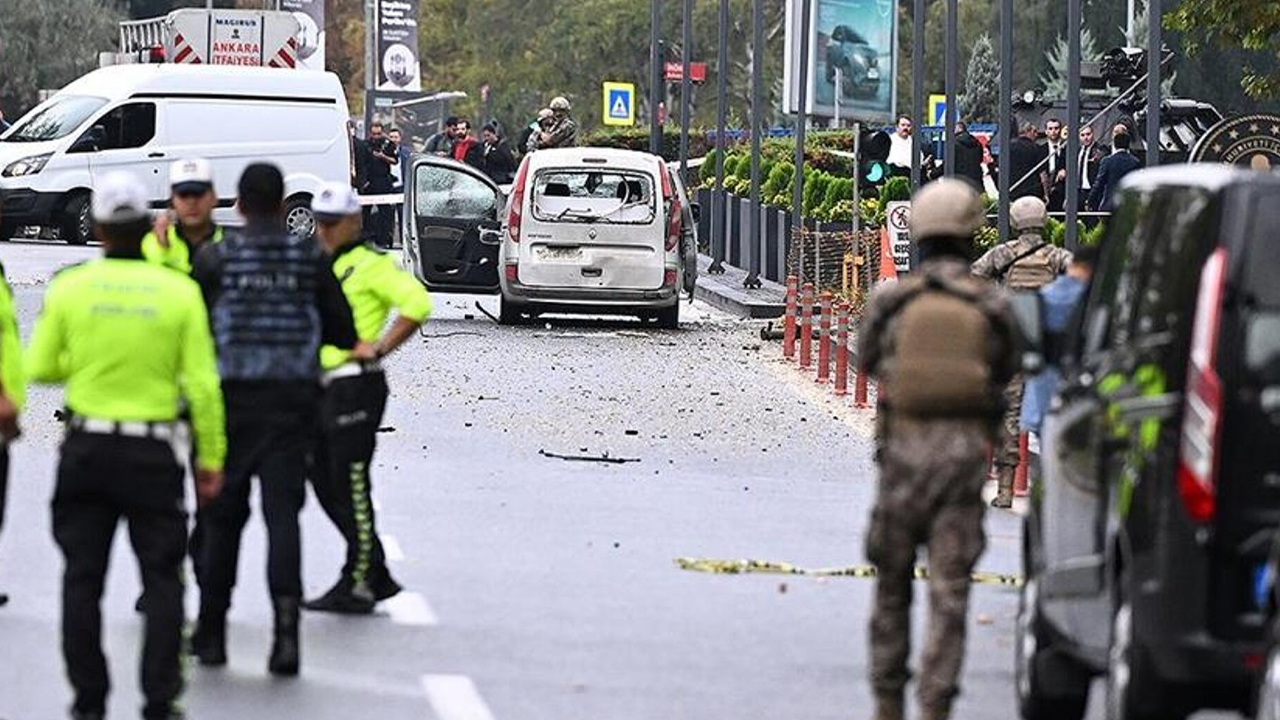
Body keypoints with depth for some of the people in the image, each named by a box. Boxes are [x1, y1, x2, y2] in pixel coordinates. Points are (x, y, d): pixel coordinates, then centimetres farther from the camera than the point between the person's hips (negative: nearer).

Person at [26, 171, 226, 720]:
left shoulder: (69, 288, -5)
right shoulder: (179, 291, -6)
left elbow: (40, 368, 3)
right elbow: (201, 385, -6)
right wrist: (211, 458, 2)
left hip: (87, 448, 1)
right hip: (153, 451, -1)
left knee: (83, 577, 9)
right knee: (162, 578, 7)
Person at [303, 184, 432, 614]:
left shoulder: (370, 265, -8)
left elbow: (417, 303, -19)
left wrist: (379, 349, -18)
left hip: (356, 384, -9)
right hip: (320, 386, 9)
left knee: (350, 485, -7)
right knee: (325, 485, 11)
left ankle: (357, 585, -1)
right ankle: (379, 578, 19)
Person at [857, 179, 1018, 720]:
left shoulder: (890, 301, -4)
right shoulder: (994, 308, -3)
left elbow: (866, 360, 12)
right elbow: (1003, 374, 10)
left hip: (904, 450, 0)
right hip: (965, 451, 0)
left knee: (893, 582, 14)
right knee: (949, 587, 1)